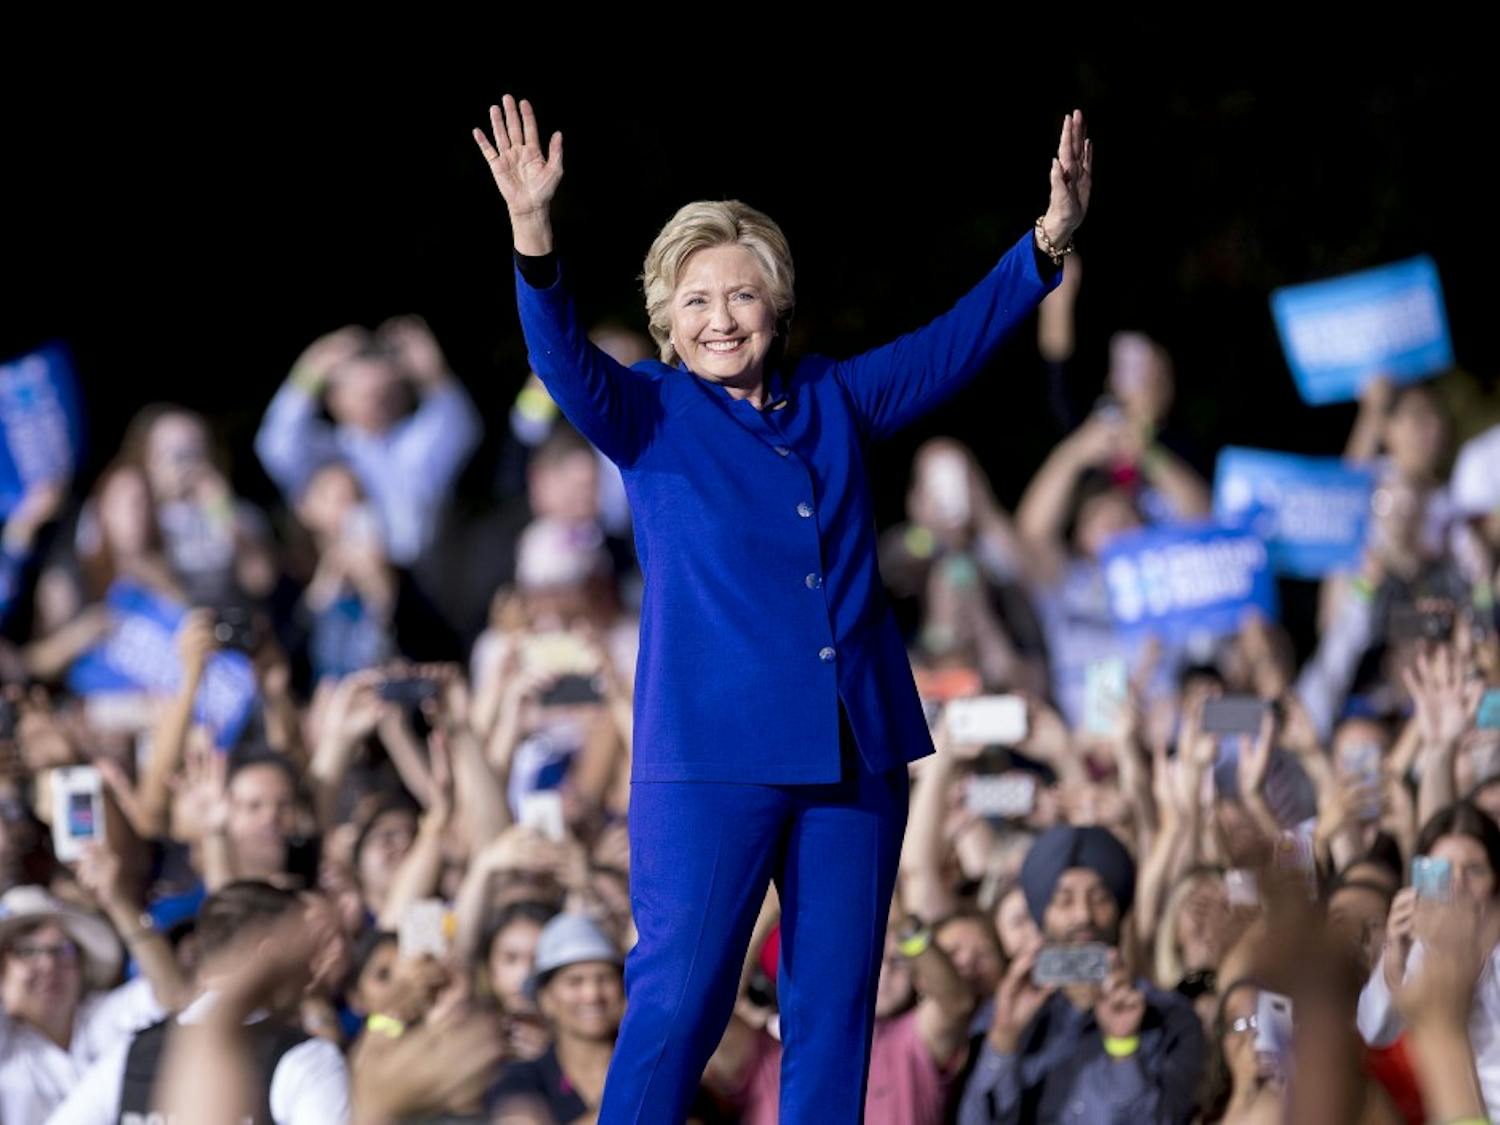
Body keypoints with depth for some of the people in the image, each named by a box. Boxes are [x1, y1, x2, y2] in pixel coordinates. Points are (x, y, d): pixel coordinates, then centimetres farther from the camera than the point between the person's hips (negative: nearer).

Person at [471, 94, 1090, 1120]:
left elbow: (956, 343, 17)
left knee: (836, 1006, 6)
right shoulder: (652, 413, 2)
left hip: (855, 753, 4)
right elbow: (565, 361, -15)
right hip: (711, 752, -4)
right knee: (679, 997, -9)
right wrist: (534, 237, -33)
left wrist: (1048, 244, 5)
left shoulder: (836, 401, 13)